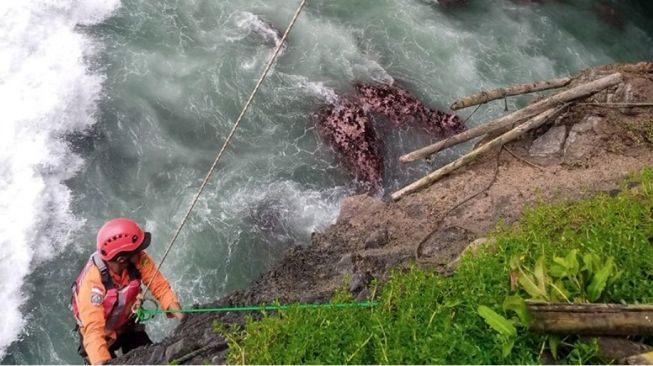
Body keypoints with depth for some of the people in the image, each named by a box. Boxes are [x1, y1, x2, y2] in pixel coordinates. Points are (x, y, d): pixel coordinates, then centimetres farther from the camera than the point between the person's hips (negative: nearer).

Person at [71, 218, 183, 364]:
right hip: (102, 334, -3)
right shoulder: (93, 281, -39)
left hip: (128, 325, 4)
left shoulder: (138, 259, -28)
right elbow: (94, 330, -43)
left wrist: (183, 320, -37)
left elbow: (160, 286, -24)